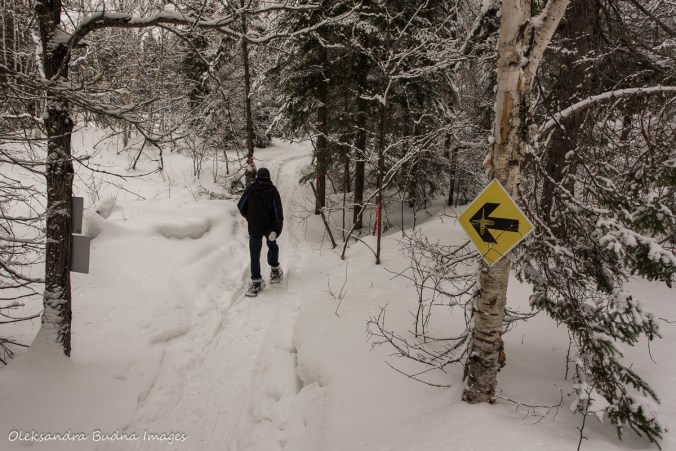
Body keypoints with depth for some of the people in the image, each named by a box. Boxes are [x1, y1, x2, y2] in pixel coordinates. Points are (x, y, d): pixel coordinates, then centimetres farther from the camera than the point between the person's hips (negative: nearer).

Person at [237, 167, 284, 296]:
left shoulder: (250, 189, -5)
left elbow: (241, 207, -2)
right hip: (270, 227, 1)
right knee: (272, 247, 26)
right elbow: (278, 210, -13)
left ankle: (256, 282, 2)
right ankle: (275, 272, 35)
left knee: (255, 254, 5)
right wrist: (277, 230, -12)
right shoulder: (272, 190, -6)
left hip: (254, 227, -1)